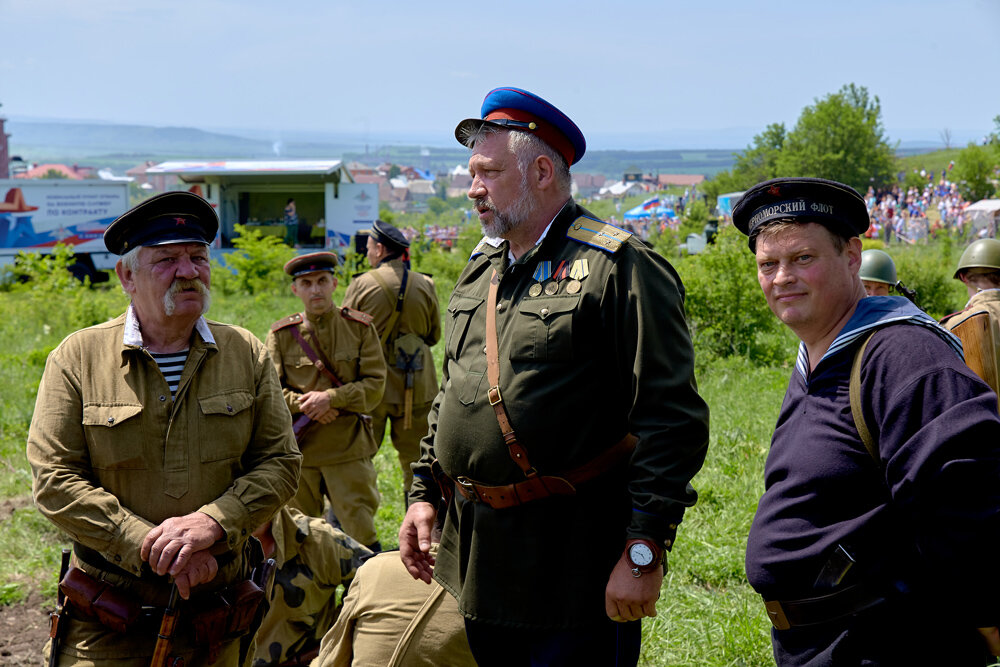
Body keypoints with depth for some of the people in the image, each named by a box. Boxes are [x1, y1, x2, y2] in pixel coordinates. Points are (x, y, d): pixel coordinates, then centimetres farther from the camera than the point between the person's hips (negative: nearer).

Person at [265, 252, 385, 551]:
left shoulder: (360, 328, 2)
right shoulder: (281, 334, 4)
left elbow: (375, 385, -3)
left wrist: (331, 398, -16)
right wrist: (304, 405, -15)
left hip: (348, 446, -1)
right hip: (298, 447, 2)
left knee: (360, 528, -2)